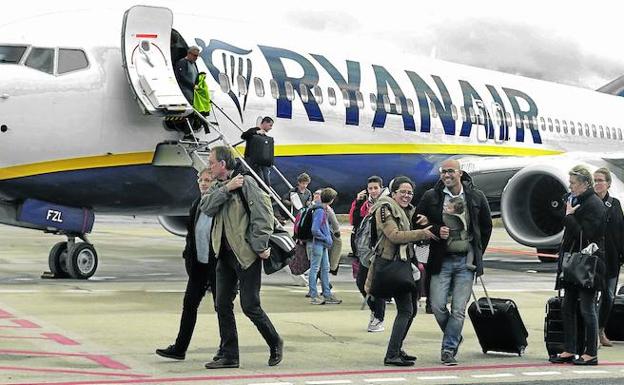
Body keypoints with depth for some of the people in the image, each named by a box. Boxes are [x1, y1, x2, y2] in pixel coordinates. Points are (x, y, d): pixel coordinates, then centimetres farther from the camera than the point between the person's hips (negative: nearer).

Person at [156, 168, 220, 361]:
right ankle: (179, 348, 10)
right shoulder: (196, 206, 9)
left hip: (217, 265, -6)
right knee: (189, 303, 6)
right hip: (198, 265, 7)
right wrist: (189, 258, 10)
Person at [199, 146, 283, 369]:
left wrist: (261, 246, -14)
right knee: (223, 305, 6)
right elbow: (205, 207, -5)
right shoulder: (217, 188, 14)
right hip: (225, 254, 7)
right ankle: (229, 356, 13)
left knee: (250, 305, -5)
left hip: (246, 253, -7)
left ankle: (275, 344, 16)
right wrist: (226, 189, -14)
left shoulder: (246, 182, -8)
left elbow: (262, 214, -12)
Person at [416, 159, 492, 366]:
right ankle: (454, 338, 21)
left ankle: (449, 348, 9)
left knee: (458, 310, -2)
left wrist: (478, 253, 9)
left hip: (466, 261, 0)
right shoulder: (431, 197, 0)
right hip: (441, 261, 0)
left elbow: (486, 226, 13)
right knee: (437, 306, -4)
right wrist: (436, 231, -12)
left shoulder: (476, 197, 4)